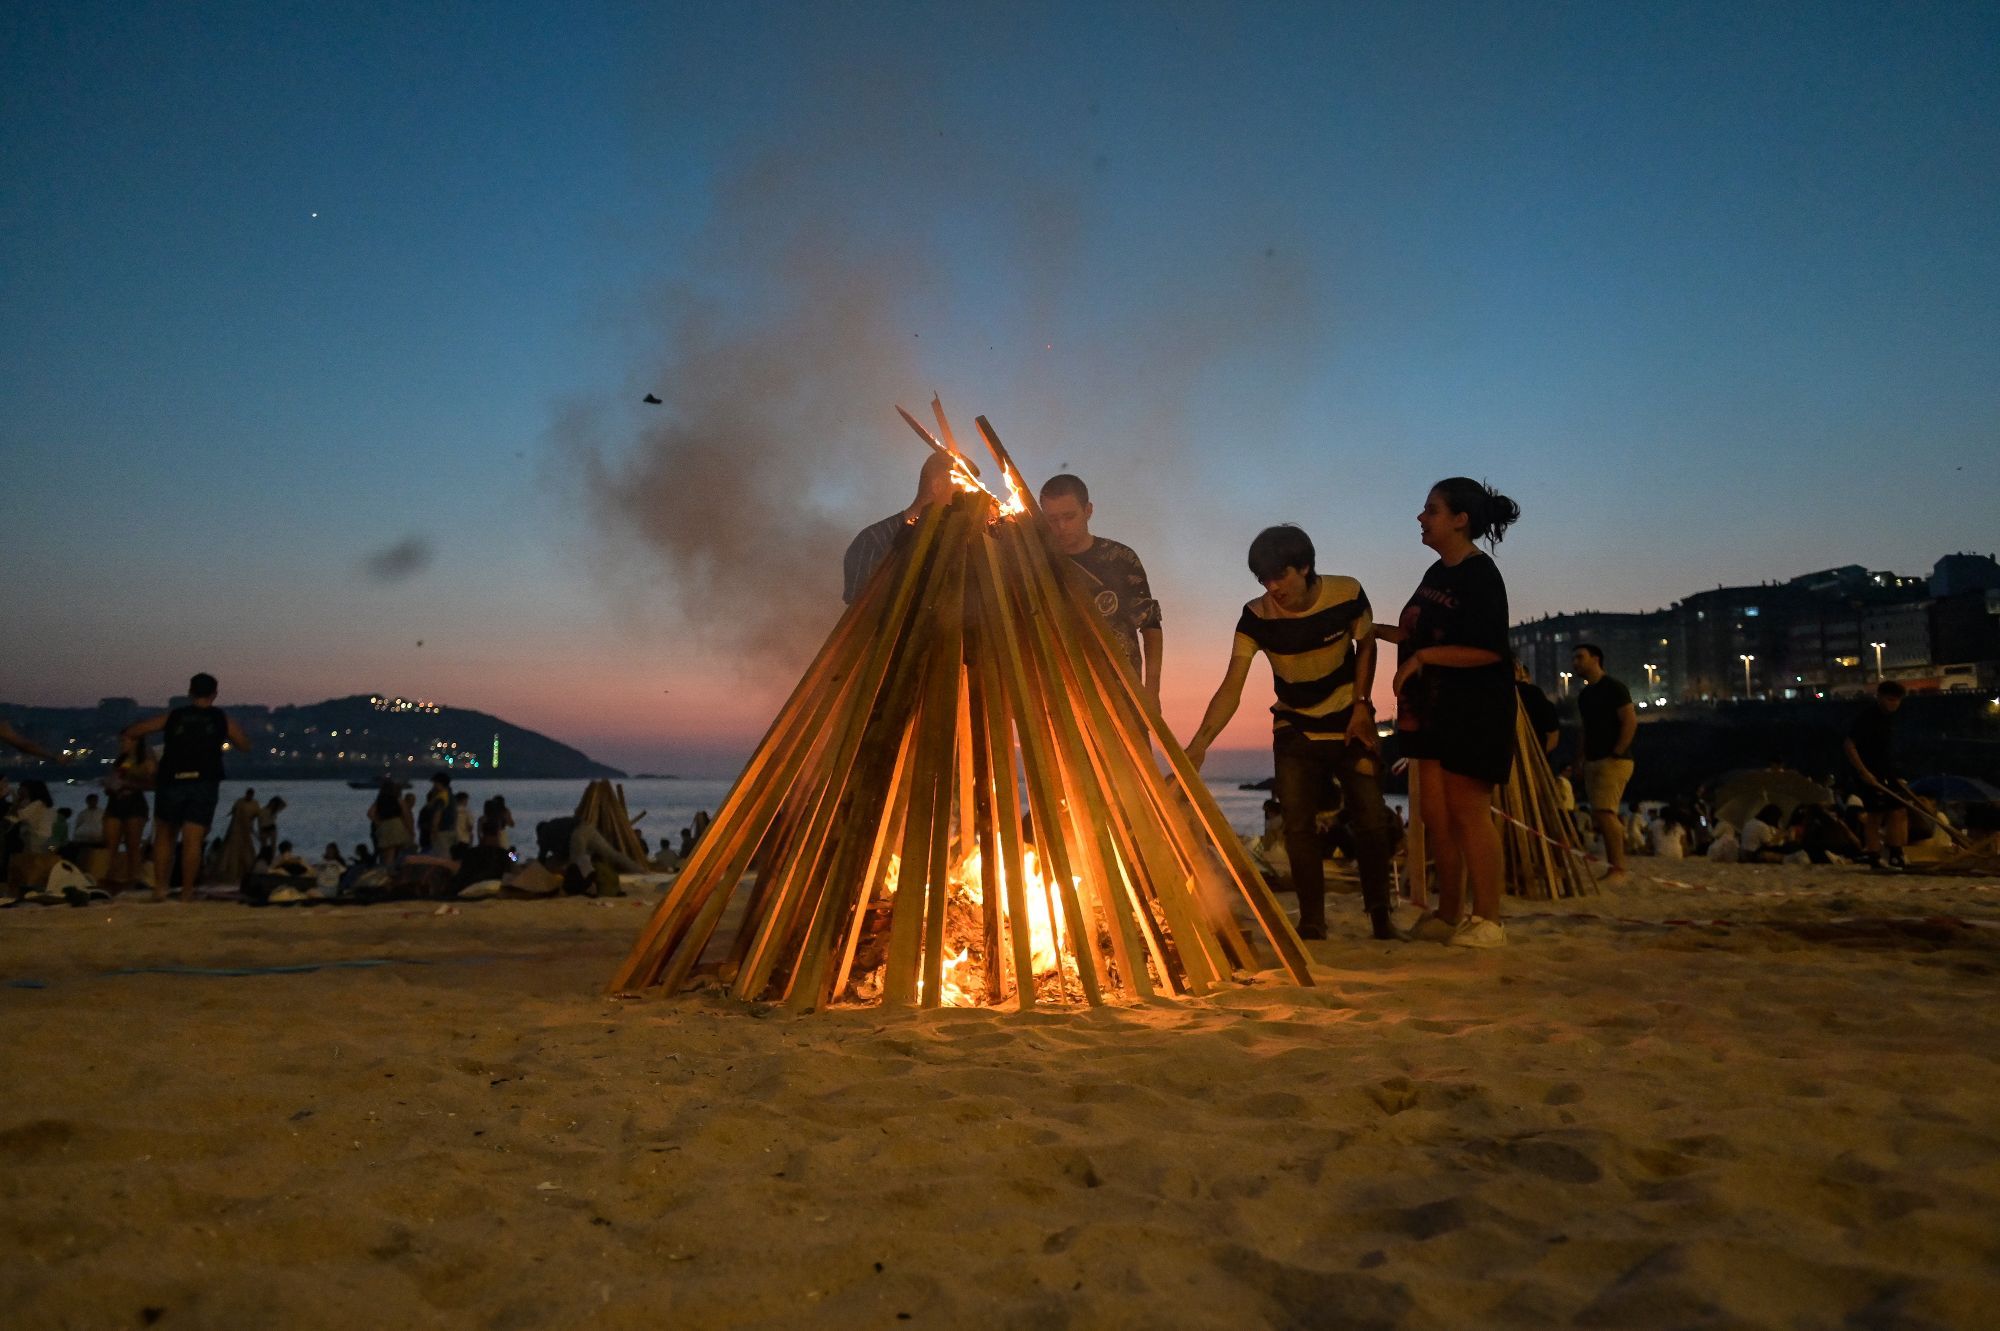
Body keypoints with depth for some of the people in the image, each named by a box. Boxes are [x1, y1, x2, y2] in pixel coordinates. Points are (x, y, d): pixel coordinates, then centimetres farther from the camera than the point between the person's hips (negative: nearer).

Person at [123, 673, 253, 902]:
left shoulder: (172, 717, 8)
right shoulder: (222, 720, 7)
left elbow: (131, 732, 9)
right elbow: (245, 747, 19)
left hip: (172, 782, 1)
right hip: (204, 784, -1)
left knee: (164, 836, 16)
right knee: (192, 840, -2)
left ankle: (160, 888, 9)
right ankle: (187, 892, -4)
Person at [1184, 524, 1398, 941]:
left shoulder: (1347, 595, -19)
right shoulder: (1257, 617, -20)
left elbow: (1366, 647, 1)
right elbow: (1231, 688, -26)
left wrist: (1361, 704, -10)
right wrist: (1200, 742, -39)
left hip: (1350, 725, 0)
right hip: (1295, 731, 0)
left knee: (1371, 820, -1)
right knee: (1298, 827, -5)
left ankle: (1380, 915, 16)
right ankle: (1311, 922, 7)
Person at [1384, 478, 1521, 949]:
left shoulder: (1480, 576, -12)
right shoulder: (1437, 573, 15)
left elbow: (1488, 650, -20)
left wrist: (1424, 655, -21)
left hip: (1474, 712, -9)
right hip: (1432, 710, 9)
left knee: (1468, 811, -6)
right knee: (1435, 811, 10)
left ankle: (1487, 919, 2)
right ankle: (1449, 914, 19)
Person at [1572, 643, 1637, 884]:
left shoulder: (1614, 688, -7)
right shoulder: (1584, 695, 17)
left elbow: (1631, 722, -14)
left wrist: (1616, 754, -16)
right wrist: (1585, 759, 14)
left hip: (1614, 761, -8)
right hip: (1593, 762, 8)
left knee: (1604, 812, -18)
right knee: (1603, 816, 6)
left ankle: (1618, 869, -15)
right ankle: (1615, 868, 11)